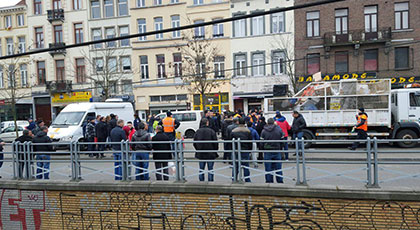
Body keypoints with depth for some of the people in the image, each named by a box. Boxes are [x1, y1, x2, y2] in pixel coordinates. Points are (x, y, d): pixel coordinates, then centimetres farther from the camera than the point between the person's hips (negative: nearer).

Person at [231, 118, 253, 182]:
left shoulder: (233, 131, 1)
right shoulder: (248, 131, -2)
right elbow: (250, 142, 1)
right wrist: (250, 150, 10)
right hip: (245, 151, -1)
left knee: (235, 167, 8)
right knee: (246, 167, 6)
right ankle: (247, 180, 10)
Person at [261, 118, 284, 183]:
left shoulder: (264, 131, -3)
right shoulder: (279, 130, 1)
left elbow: (262, 142, -1)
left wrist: (262, 150, 11)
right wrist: (280, 149, 15)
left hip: (267, 151, -1)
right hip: (277, 151, 1)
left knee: (268, 168, 5)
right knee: (278, 168, 8)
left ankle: (269, 181, 10)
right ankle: (280, 181, 13)